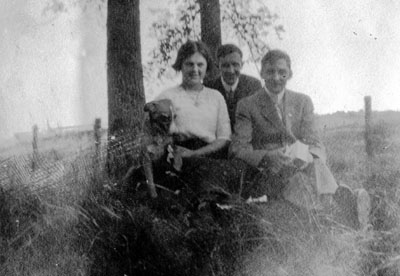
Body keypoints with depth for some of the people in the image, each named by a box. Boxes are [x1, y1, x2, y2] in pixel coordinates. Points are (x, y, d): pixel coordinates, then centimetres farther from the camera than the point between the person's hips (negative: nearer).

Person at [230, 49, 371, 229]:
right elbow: (237, 149, -3)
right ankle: (342, 195, -61)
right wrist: (267, 158, -23)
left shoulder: (303, 102, 17)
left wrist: (307, 156, -20)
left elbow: (315, 144, 7)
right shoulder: (247, 106, 8)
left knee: (316, 165, -35)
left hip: (301, 165, 3)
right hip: (268, 174, -3)